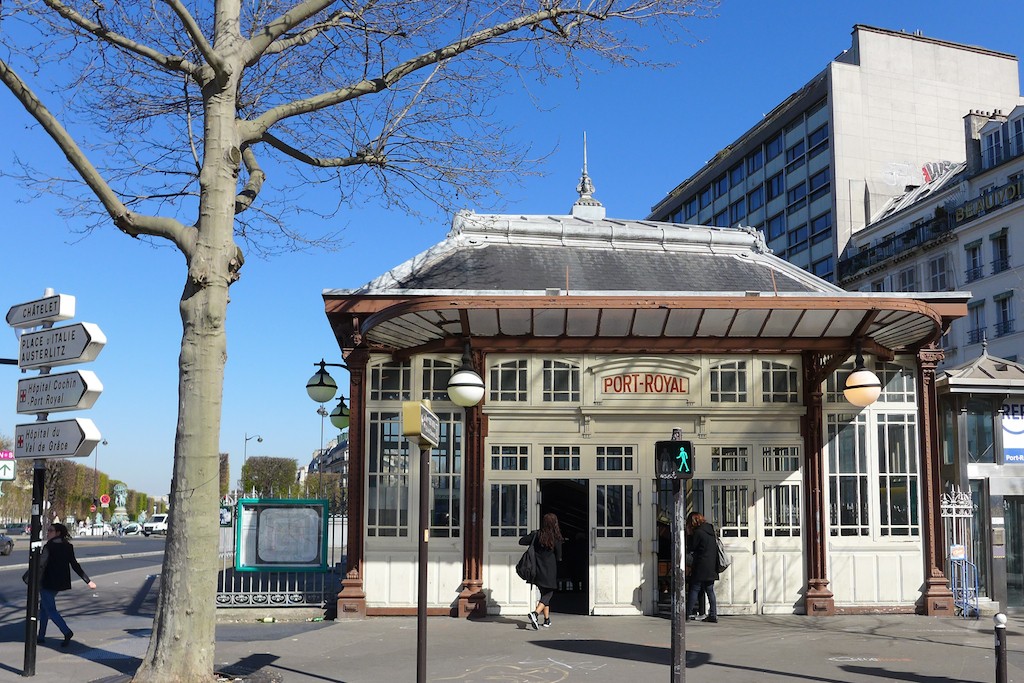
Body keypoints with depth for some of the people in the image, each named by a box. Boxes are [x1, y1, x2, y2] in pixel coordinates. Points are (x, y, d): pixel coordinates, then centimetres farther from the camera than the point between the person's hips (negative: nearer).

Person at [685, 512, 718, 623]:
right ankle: (713, 615, 6)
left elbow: (691, 548, -6)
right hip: (712, 568, 7)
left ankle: (689, 613, 1)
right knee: (710, 591, 8)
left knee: (694, 589, 0)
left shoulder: (698, 532, -12)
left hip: (701, 567, -7)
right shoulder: (710, 530, 12)